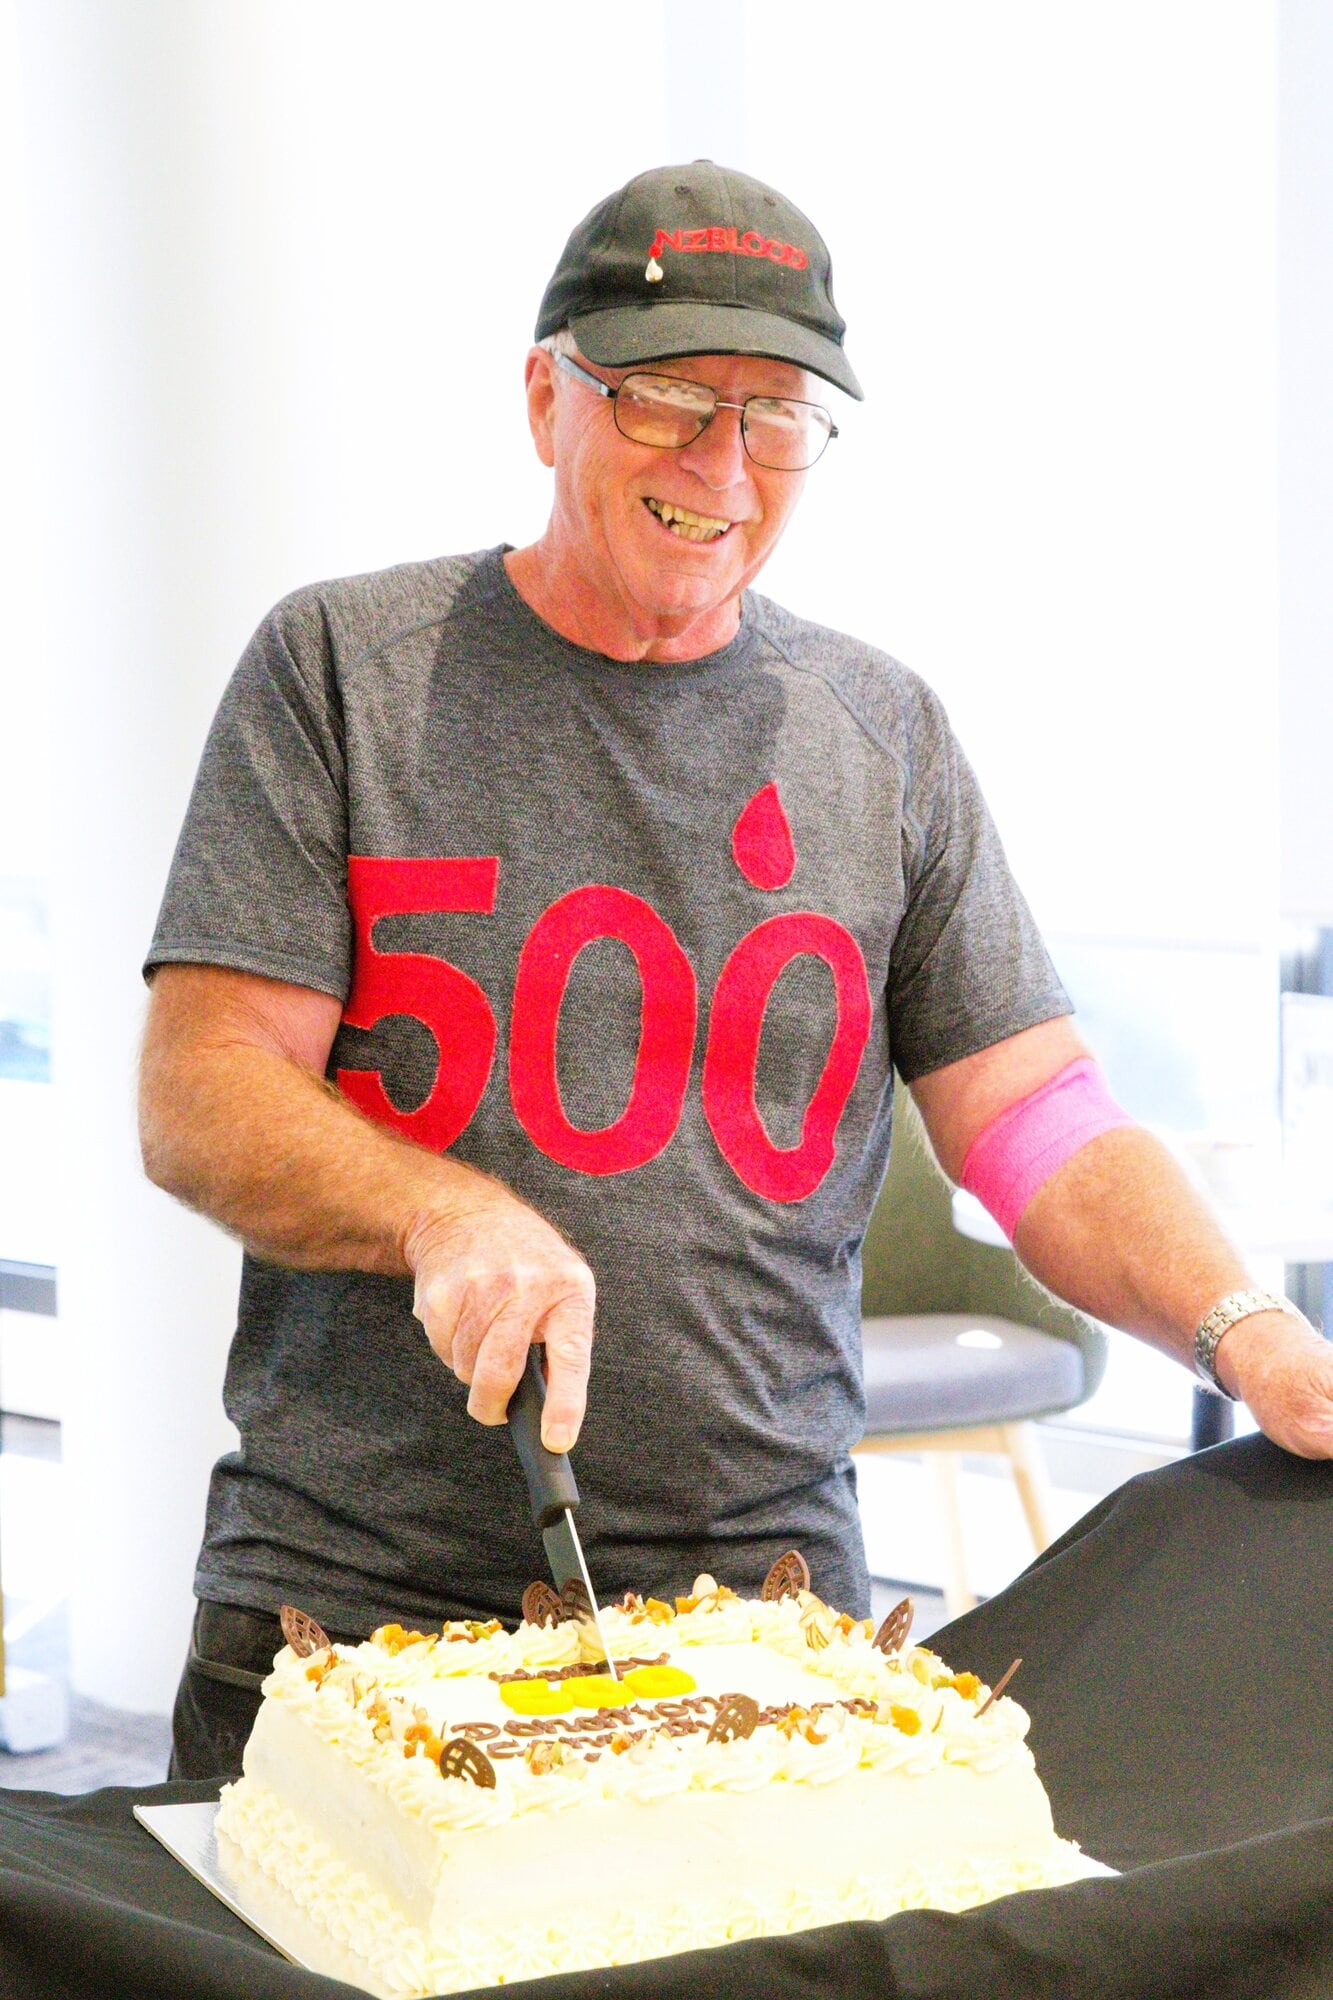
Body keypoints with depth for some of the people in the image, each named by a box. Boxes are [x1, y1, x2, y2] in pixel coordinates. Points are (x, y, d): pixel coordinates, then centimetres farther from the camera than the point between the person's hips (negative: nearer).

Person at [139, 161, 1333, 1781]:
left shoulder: (886, 735, 9)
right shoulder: (339, 667, 1)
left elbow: (1043, 1131, 5)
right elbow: (199, 1099, -5)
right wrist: (447, 1212, -24)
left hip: (761, 1588, 2)